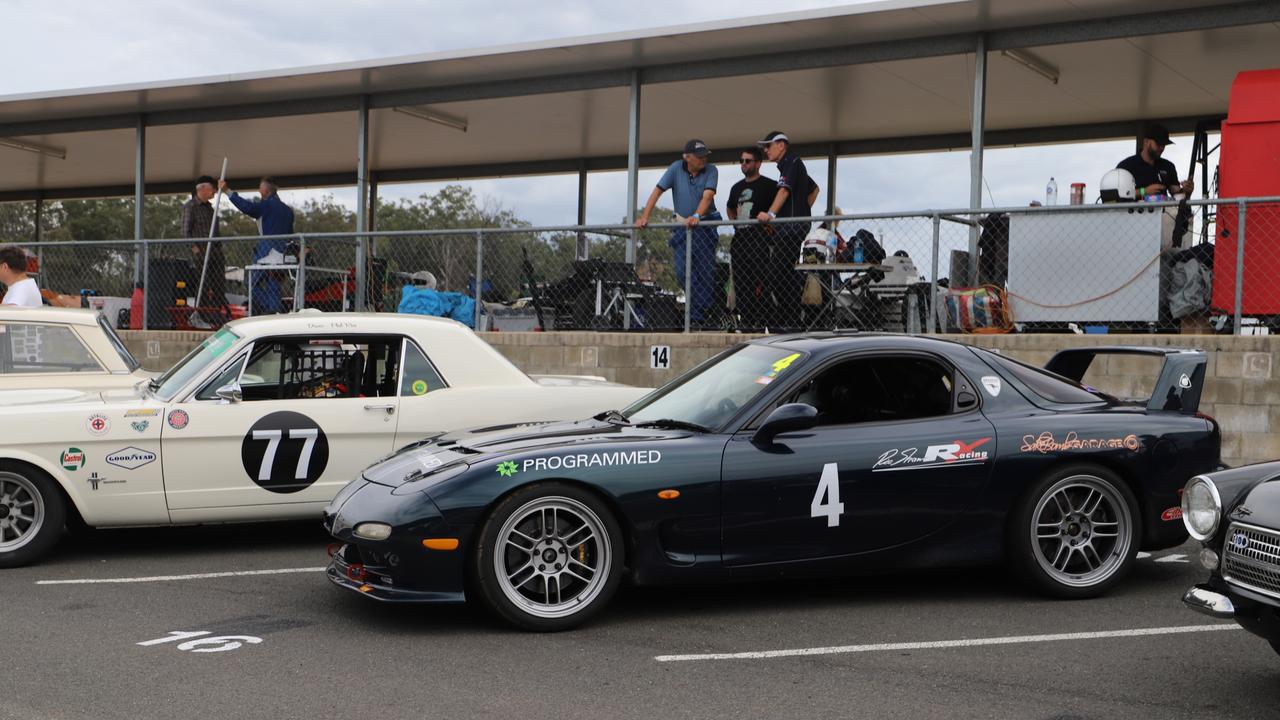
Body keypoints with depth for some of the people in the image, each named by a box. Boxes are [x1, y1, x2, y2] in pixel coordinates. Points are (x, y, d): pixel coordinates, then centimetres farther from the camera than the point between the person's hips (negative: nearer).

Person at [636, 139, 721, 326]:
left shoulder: (711, 171, -6)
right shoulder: (676, 168, -2)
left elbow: (708, 195, -20)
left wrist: (696, 216, -37)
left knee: (705, 272, -6)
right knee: (682, 272, -7)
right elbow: (657, 191, -6)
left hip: (704, 225, -1)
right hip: (682, 225, 2)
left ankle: (698, 317, -2)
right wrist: (644, 216, -17)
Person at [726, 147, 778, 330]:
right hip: (739, 240, 7)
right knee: (741, 286, 6)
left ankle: (765, 323, -12)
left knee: (761, 287, -12)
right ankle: (747, 323, 11)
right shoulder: (737, 187, 19)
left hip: (760, 241, -7)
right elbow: (730, 208, 36)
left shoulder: (768, 185, -2)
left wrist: (770, 224, -8)